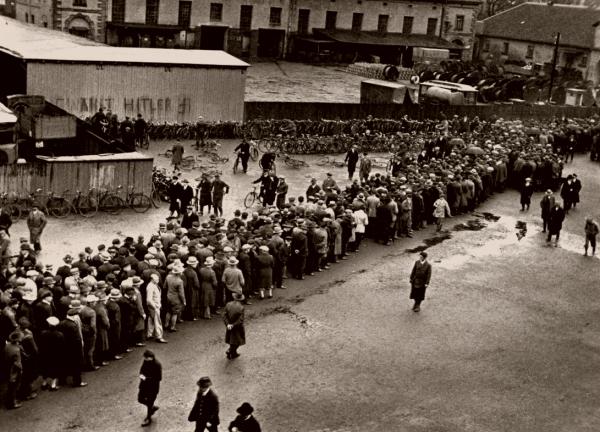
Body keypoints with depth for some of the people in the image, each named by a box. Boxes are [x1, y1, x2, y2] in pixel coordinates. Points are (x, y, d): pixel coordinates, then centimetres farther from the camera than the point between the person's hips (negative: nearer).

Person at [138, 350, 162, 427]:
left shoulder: (157, 365, -26)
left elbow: (159, 378, -24)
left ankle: (148, 419, 31)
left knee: (149, 403, 8)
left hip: (153, 387, -7)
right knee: (140, 399, 19)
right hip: (144, 385, 7)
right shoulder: (145, 361, -6)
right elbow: (142, 369, 12)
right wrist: (141, 374, -12)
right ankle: (153, 407, 44)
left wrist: (146, 378, -28)